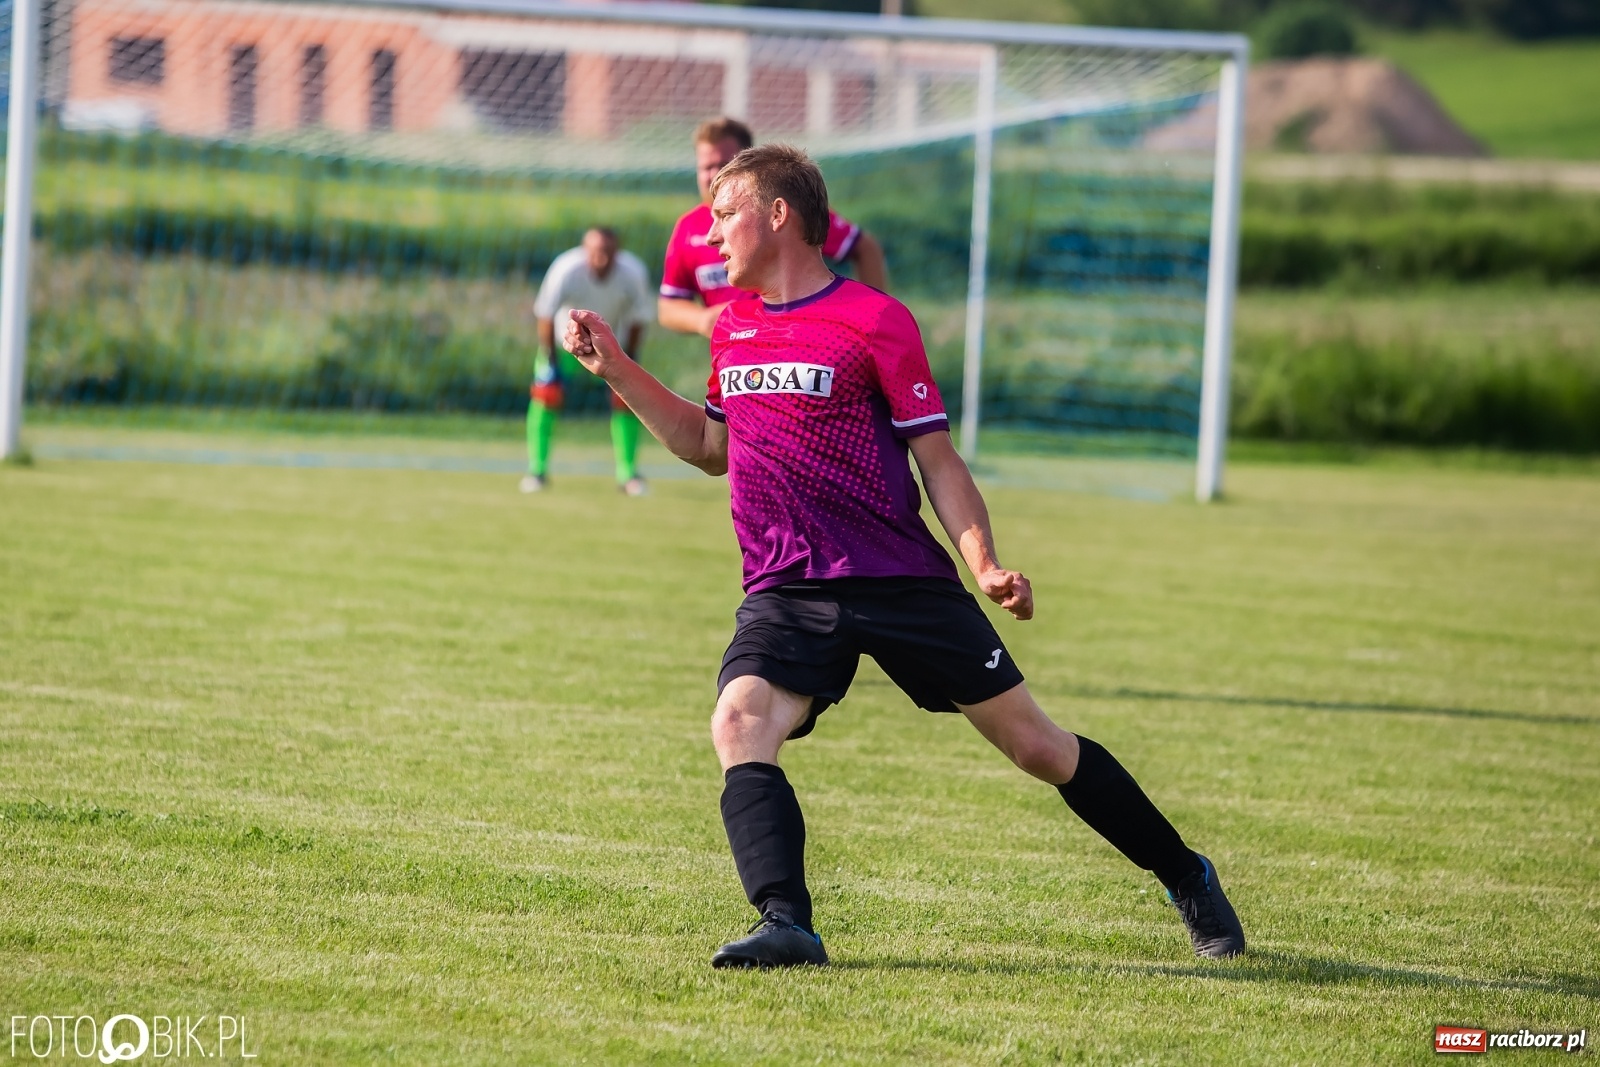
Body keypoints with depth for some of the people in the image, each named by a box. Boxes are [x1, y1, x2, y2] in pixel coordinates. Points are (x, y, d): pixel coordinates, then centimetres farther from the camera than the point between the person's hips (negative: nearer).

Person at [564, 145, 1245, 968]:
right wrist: (616, 370, 18)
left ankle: (1185, 878, 21)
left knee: (1034, 744, 2)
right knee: (738, 725, -26)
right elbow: (711, 447, 26)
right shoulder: (733, 328, 12)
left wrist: (985, 566, -18)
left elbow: (938, 460, -5)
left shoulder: (874, 321, -6)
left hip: (901, 581, -4)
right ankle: (786, 926, -35)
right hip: (785, 591, 4)